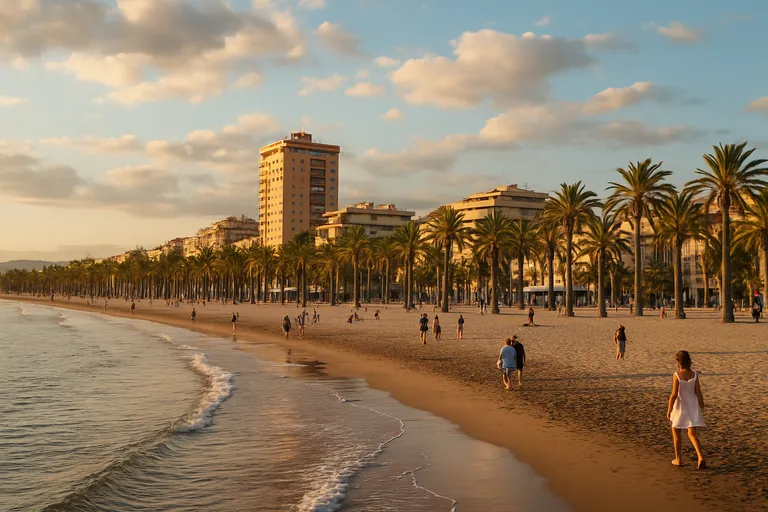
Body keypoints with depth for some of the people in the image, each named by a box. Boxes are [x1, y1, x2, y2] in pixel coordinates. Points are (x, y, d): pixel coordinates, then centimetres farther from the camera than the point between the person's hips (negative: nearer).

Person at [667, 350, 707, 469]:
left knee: (676, 432, 17)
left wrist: (669, 410, -9)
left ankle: (678, 459, 22)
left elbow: (674, 395, -17)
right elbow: (698, 393, -3)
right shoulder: (694, 375, -7)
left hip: (680, 408, -3)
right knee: (692, 434, 5)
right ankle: (701, 457, -16)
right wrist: (701, 407, 12)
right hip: (692, 408, 3)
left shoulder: (676, 375, -16)